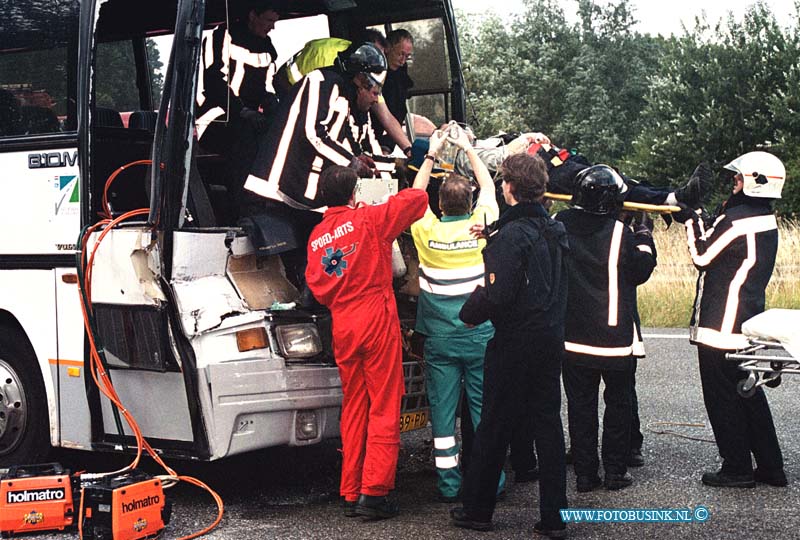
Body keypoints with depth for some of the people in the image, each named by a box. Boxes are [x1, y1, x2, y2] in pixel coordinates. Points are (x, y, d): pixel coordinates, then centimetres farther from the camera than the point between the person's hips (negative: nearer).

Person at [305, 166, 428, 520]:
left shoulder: (317, 237, 9)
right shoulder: (368, 219, -6)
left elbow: (317, 285, 7)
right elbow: (416, 199, -5)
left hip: (342, 328, 5)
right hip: (377, 321, -5)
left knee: (353, 409, 12)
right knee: (384, 409, -2)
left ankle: (350, 494, 13)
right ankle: (374, 493, -6)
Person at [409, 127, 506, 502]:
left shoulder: (427, 231, -7)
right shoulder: (481, 226, -7)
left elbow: (416, 194, 13)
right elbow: (488, 187, 13)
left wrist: (432, 154, 20)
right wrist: (469, 149, 23)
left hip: (439, 337, 0)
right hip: (481, 335, 0)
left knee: (442, 410, 4)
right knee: (484, 407, 6)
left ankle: (448, 483, 6)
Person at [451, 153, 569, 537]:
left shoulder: (511, 235, -18)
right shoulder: (554, 231, 8)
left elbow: (499, 294, -24)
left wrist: (469, 311, -7)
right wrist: (493, 235, 28)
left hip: (515, 343, -7)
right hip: (551, 339, 7)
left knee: (493, 426, 5)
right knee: (547, 423, 10)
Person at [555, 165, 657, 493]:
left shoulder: (559, 224, -4)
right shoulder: (619, 232, -15)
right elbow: (641, 269, -3)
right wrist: (644, 234, 11)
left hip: (573, 337, 3)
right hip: (616, 337, -3)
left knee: (580, 404, 10)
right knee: (618, 404, 11)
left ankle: (585, 473, 11)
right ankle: (615, 471, 14)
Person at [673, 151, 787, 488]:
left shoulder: (737, 219, -18)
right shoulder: (766, 221, 10)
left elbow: (702, 255, -10)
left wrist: (689, 217, -2)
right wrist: (691, 217, 10)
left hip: (720, 325, -9)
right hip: (748, 322, 9)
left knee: (722, 397, 2)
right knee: (749, 394, 16)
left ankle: (737, 468, 8)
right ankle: (770, 467, 21)